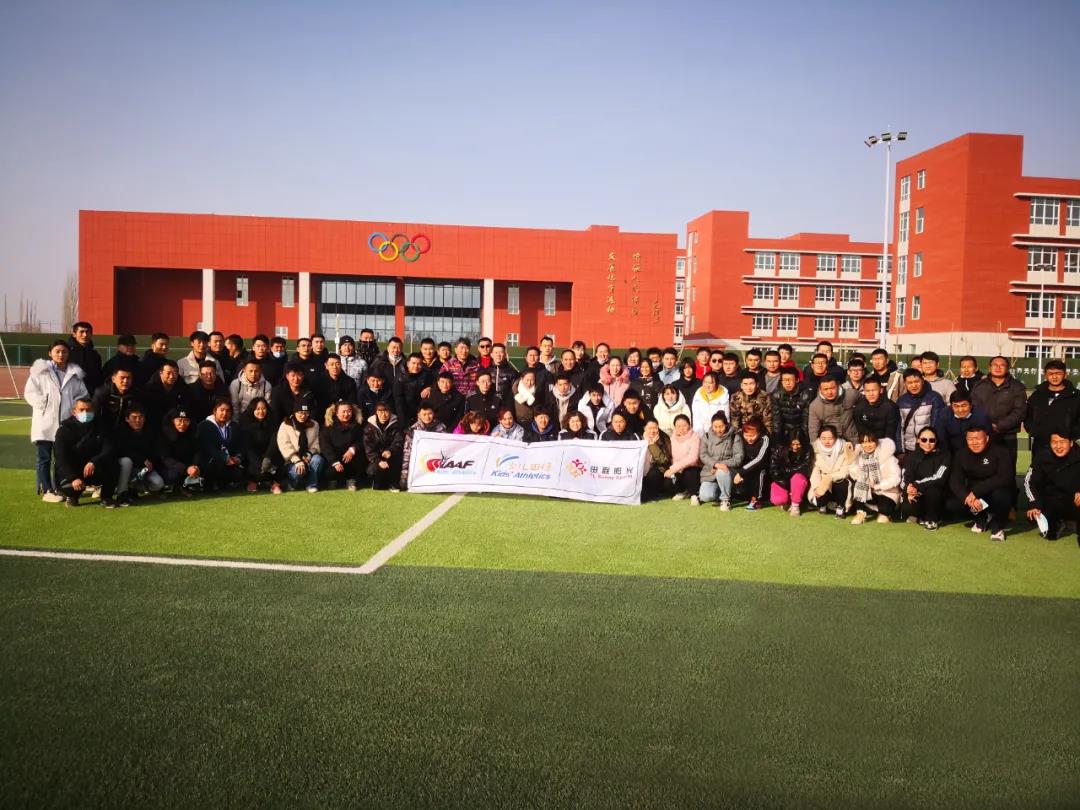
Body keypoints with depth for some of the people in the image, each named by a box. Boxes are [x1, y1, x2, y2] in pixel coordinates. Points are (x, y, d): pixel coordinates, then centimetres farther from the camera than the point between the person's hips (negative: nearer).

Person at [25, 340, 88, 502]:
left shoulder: (74, 373, 10)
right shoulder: (40, 370, 2)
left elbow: (83, 394, 10)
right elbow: (30, 392, -2)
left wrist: (76, 407, -7)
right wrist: (44, 405, -14)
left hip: (66, 421, 3)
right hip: (45, 421, -3)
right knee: (45, 457, 2)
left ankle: (59, 488, 19)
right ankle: (46, 490, 6)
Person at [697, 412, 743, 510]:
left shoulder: (735, 437, -1)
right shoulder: (706, 437, 6)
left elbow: (738, 458, -8)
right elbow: (703, 455, -5)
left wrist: (722, 464, -20)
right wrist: (716, 464, -23)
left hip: (728, 470, -2)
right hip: (710, 473, 2)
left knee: (721, 472, -39)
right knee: (706, 497, -24)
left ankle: (725, 500, -14)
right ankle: (717, 495, 14)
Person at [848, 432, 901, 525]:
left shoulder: (886, 456, -14)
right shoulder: (859, 455, -2)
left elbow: (895, 478, -19)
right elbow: (856, 476, -12)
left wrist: (878, 486, -24)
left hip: (886, 493, -4)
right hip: (868, 493, 4)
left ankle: (885, 514, 16)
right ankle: (861, 513, -12)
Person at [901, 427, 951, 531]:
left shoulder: (943, 455, -8)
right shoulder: (911, 457, 2)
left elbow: (939, 478, -22)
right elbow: (904, 480, -8)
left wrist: (917, 486, -29)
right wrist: (909, 492, -30)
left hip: (938, 495, -2)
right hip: (917, 496, 2)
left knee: (931, 491, -35)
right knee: (907, 509, -29)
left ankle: (932, 519, -7)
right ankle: (920, 516, 9)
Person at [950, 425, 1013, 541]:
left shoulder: (1000, 451, -17)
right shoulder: (961, 454, -6)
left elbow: (1005, 478, -29)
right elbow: (955, 481, -12)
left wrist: (976, 491, -35)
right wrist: (968, 498, -32)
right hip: (975, 495, 5)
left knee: (1000, 495, -39)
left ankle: (997, 526, -9)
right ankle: (982, 519, 10)